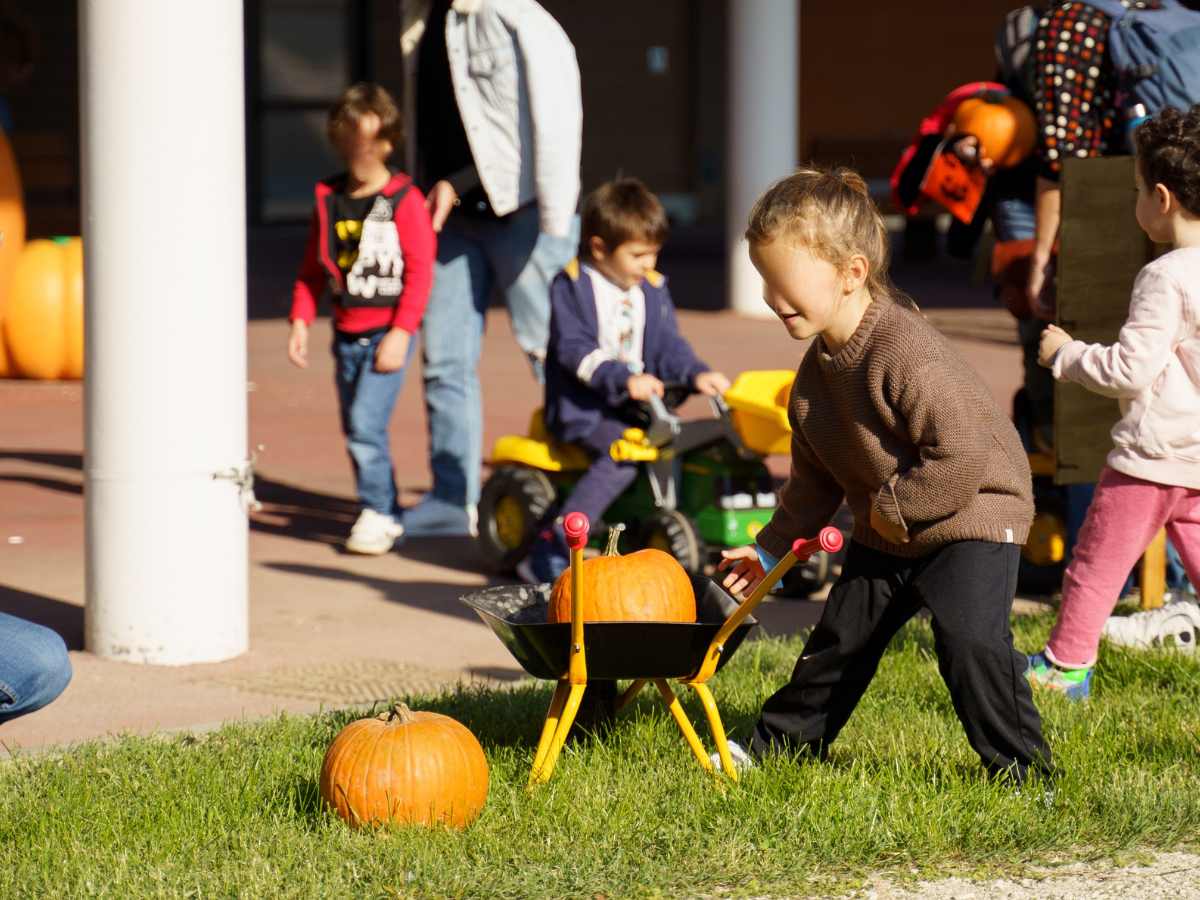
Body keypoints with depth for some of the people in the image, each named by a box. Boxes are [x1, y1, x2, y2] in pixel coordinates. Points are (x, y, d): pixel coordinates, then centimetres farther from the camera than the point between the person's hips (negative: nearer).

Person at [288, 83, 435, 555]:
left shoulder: (404, 200, -8)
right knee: (355, 428, 9)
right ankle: (385, 512, 21)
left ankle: (378, 514, -4)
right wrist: (301, 318, 6)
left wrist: (401, 331, -15)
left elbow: (420, 269, -10)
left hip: (387, 333, -6)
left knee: (366, 423, -15)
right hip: (346, 333, 6)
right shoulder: (329, 197, 9)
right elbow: (312, 266, 15)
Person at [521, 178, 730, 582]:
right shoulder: (571, 286, -6)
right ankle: (551, 548, -32)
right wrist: (624, 380, -30)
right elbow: (575, 348, -17)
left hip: (637, 405, 7)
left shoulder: (653, 289, 13)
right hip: (583, 407, -6)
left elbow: (668, 345, 10)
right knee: (622, 453, -32)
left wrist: (697, 374, -11)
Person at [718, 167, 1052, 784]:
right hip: (885, 532, 9)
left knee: (968, 637, -23)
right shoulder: (818, 369, 0)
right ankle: (779, 742, 33)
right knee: (840, 638, 16)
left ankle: (1021, 768, -11)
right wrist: (772, 547, 19)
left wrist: (894, 505, -20)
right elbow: (814, 477, 15)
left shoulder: (908, 354, -29)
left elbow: (963, 456, -32)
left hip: (971, 517, -8)